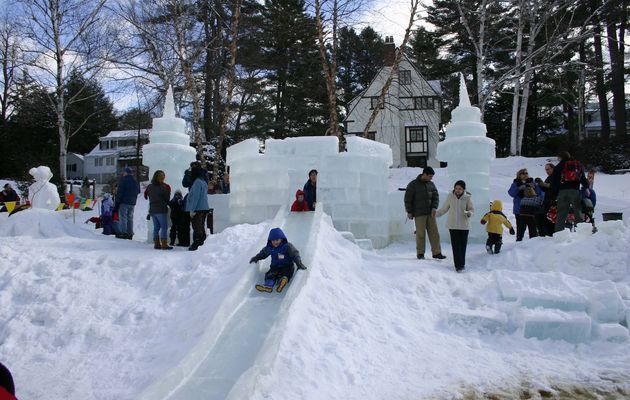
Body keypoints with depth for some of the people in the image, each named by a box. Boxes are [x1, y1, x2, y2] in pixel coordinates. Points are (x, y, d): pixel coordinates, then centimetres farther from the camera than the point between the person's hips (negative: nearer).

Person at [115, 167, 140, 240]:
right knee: (130, 218, 11)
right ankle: (130, 234, 10)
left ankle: (123, 233, -8)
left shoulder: (123, 180, -8)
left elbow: (120, 192, -11)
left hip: (124, 202, -7)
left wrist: (117, 202, -8)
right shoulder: (135, 182, 13)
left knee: (123, 217, -3)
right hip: (132, 203, 7)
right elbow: (138, 192, 19)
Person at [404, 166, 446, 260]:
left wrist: (434, 207, -7)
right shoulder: (413, 185, -4)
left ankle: (436, 253, 7)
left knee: (434, 233, 1)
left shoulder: (431, 184, 10)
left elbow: (436, 196, 10)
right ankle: (420, 253, 11)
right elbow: (407, 199, -4)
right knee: (420, 234, -1)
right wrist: (409, 212, -7)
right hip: (419, 213, -5)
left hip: (430, 213, 5)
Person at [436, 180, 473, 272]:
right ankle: (458, 265, -3)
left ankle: (462, 264, 20)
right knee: (456, 245, -4)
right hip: (453, 225, 0)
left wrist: (469, 213, -18)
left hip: (464, 225, 0)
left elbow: (471, 209, 4)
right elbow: (444, 208, 11)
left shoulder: (467, 197, -4)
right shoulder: (450, 196, -1)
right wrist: (435, 214, 13)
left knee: (463, 245, 6)